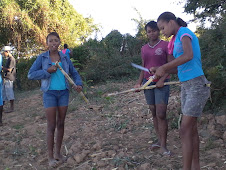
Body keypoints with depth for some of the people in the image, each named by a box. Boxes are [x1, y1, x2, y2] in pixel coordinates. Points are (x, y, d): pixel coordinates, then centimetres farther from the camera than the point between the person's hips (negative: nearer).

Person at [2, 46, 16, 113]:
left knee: (9, 93, -7)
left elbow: (9, 69, -19)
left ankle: (12, 108, -3)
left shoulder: (11, 59, -12)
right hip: (6, 79, 10)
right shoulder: (8, 59, 19)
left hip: (9, 79, -10)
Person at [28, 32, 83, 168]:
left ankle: (58, 153, 24)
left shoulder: (65, 58, 4)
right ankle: (51, 157, 9)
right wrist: (47, 71, -17)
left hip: (64, 93, 3)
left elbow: (74, 73, 10)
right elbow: (31, 75, -6)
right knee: (51, 126, -2)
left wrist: (79, 84, -8)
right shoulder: (42, 58, -3)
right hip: (50, 93, -3)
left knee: (61, 124, 10)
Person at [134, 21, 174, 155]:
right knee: (154, 113, 8)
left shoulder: (165, 45, -2)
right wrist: (139, 83, 5)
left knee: (161, 114, -10)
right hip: (148, 83, 5)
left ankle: (163, 145, -4)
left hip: (161, 83, -5)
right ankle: (159, 140, 16)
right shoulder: (144, 48, 14)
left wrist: (162, 80, -16)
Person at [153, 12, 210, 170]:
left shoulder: (184, 32, -9)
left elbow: (189, 55, -28)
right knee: (192, 129, 12)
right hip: (186, 86, 9)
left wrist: (163, 67, -23)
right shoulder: (177, 39, 16)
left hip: (197, 86, -9)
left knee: (185, 131, -10)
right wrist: (159, 71, 3)